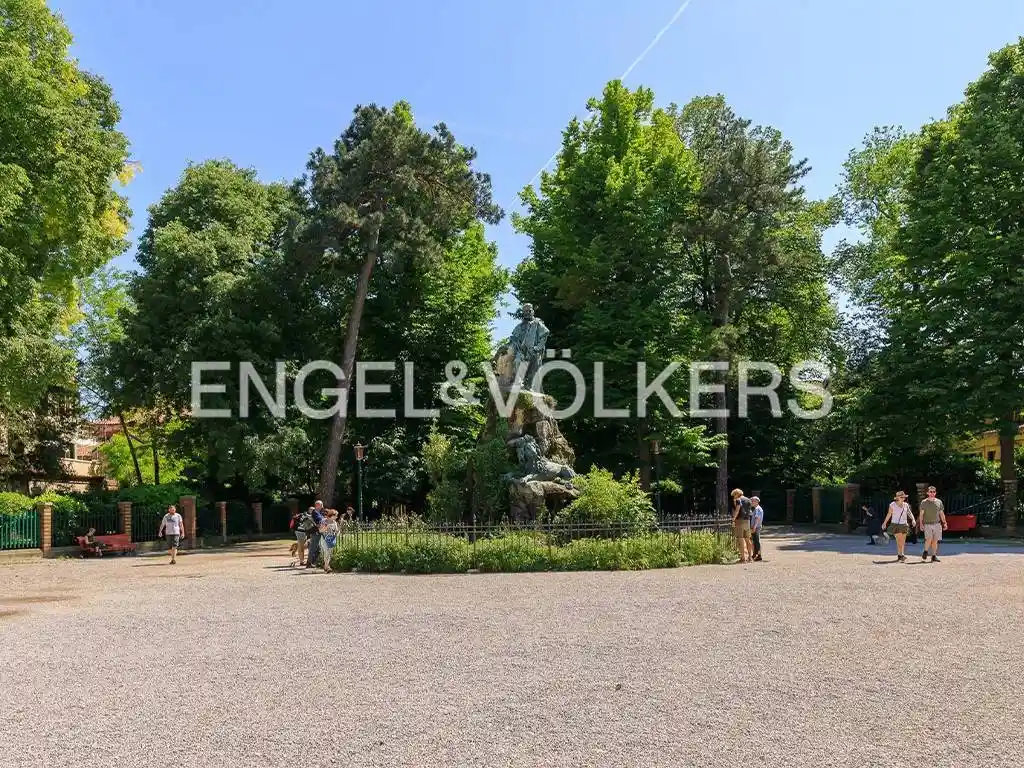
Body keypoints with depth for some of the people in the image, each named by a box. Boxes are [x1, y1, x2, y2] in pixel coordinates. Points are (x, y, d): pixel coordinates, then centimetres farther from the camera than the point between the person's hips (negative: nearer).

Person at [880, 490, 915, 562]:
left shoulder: (906, 505, 6)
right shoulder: (892, 505, -5)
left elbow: (909, 513, -3)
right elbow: (889, 514, 3)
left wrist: (913, 519, -21)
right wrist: (885, 523, 8)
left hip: (904, 524, 4)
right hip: (896, 524, -4)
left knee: (902, 542, 6)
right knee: (899, 540, -14)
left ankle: (899, 555, 18)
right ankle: (901, 555, -20)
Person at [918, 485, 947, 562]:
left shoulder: (939, 502, 12)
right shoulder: (924, 502, 2)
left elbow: (942, 513, 16)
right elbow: (921, 514, 1)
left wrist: (944, 523, 9)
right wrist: (921, 524, -8)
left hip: (937, 524, 3)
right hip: (927, 524, -3)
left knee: (935, 541, 2)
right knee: (929, 539, -17)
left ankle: (934, 556, 9)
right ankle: (925, 552, 6)